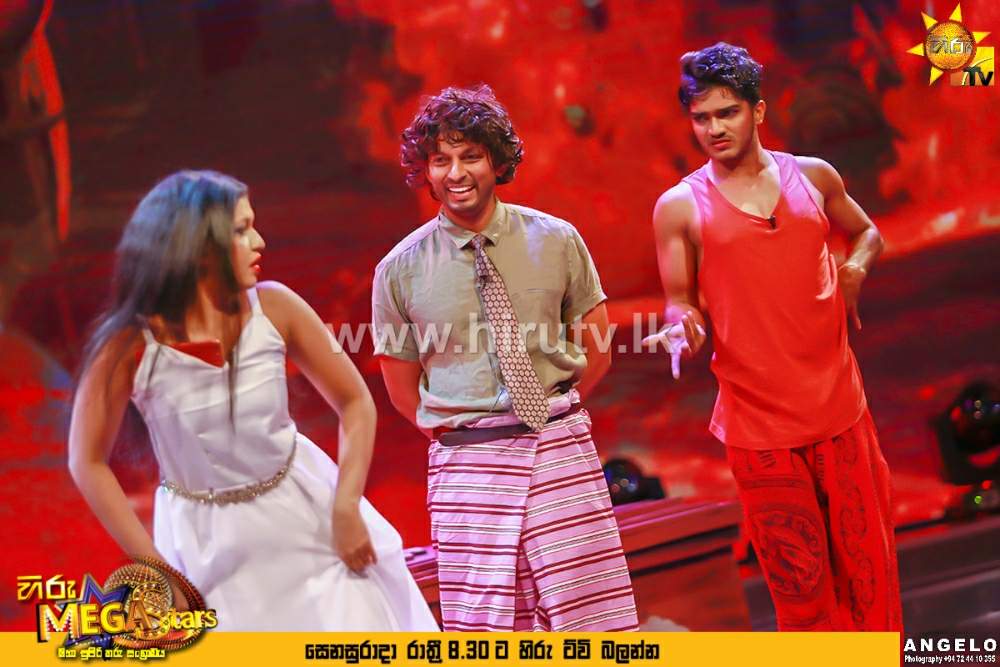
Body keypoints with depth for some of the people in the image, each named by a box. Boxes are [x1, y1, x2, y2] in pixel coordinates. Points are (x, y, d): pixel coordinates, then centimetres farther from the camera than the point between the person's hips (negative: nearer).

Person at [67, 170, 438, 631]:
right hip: (206, 540, -2)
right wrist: (156, 569, -10)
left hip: (304, 513, 2)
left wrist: (346, 509, -12)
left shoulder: (273, 308, -14)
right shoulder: (130, 344, -19)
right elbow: (88, 462, -9)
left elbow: (355, 402, -4)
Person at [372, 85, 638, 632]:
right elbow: (402, 388, 10)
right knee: (483, 624, 1)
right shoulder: (400, 270, 0)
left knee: (591, 612, -1)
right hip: (466, 461, 0)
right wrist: (451, 430, 5)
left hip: (560, 449, 1)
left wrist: (551, 412, 8)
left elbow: (597, 353, 10)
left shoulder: (555, 240, 1)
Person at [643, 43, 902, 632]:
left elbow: (867, 233, 23)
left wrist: (854, 270, 2)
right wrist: (682, 330, -20)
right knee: (800, 583, 2)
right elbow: (681, 303, 3)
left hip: (839, 405, 2)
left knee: (868, 565, 8)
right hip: (757, 423, -2)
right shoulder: (680, 206, 0)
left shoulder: (813, 177, 7)